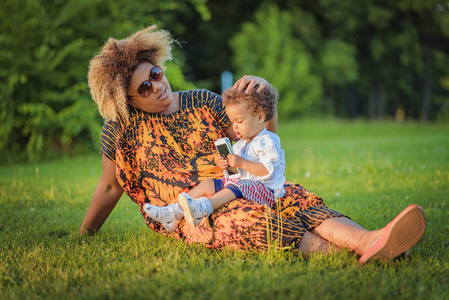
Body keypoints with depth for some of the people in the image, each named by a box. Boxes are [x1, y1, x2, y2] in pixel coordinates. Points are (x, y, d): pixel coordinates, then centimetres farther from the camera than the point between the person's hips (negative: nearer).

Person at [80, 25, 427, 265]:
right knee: (257, 217, -35)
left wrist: (264, 92, -8)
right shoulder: (122, 128, 2)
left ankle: (369, 241, -52)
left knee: (295, 199, -27)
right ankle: (338, 249, -53)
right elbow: (109, 188, 12)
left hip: (237, 191, 4)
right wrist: (83, 238, 16)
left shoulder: (202, 102, 12)